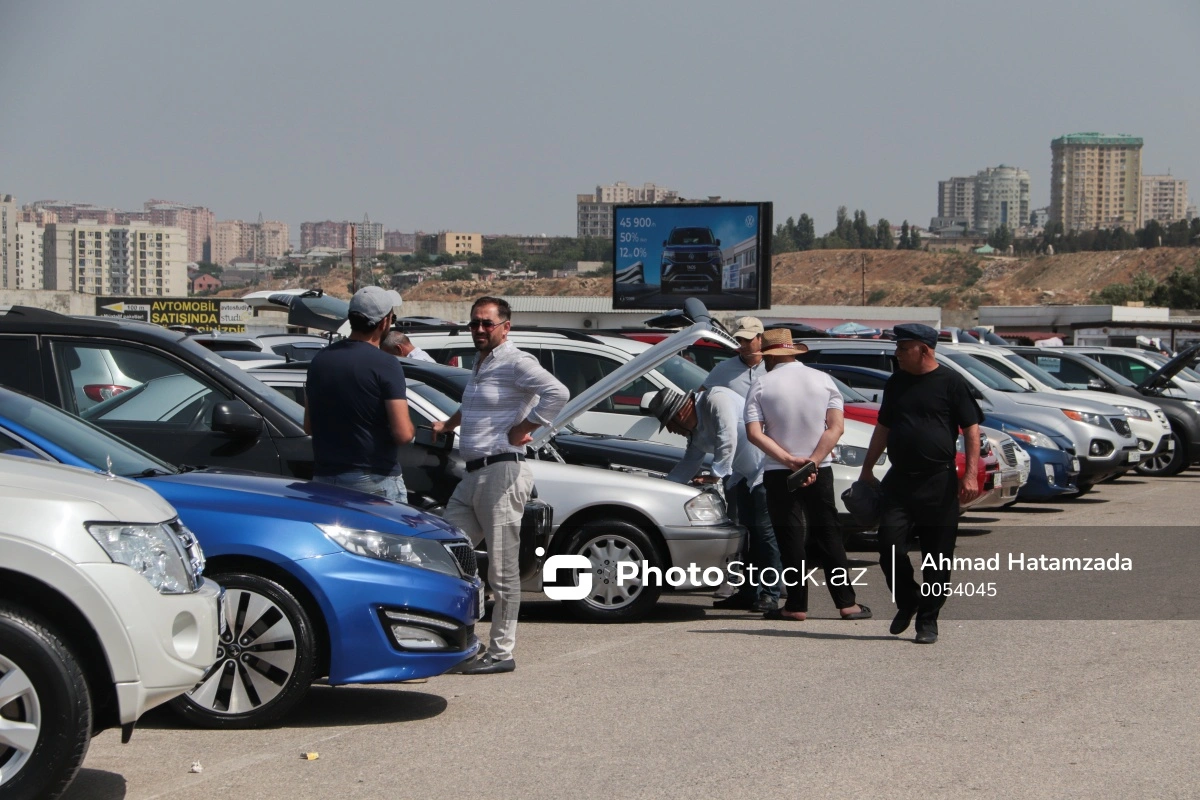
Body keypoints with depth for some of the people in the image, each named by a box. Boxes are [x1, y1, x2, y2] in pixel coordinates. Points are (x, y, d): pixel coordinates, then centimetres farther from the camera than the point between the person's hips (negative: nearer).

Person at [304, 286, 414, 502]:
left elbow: (308, 426, 15)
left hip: (324, 477, 6)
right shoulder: (385, 365, -13)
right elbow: (403, 434, -18)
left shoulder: (320, 360, 7)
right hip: (375, 480, -6)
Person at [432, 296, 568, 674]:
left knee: (502, 569, -5)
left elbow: (556, 393, -26)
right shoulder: (480, 364, 20)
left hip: (501, 473, -10)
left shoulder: (515, 362, -9)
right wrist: (449, 424, 27)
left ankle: (501, 653, 0)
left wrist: (523, 429, -19)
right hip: (473, 474, 10)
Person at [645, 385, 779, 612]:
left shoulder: (716, 400, -17)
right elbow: (689, 463, 20)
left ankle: (769, 594, -5)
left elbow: (728, 440, -25)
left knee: (763, 532, -9)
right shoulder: (696, 429, 12)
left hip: (764, 469, -10)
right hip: (742, 475, 10)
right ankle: (749, 591, 16)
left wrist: (718, 476, -24)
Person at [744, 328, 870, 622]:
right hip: (820, 471, 2)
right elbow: (836, 427, -6)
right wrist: (813, 461, -12)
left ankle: (797, 606, 3)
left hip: (778, 474, -2)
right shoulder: (823, 380, 3)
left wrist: (789, 460, -15)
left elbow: (754, 433, -13)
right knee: (828, 535, 9)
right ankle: (847, 604, 8)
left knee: (791, 539, 3)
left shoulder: (761, 385, -4)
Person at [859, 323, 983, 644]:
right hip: (899, 481, 4)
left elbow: (971, 428, -5)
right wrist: (867, 470, 20)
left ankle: (928, 620, 12)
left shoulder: (951, 382, -4)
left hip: (939, 483, -4)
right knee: (890, 547, -7)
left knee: (937, 558, 1)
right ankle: (907, 603, 16)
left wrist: (971, 474, -13)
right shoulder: (896, 383, 12)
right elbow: (883, 428, 21)